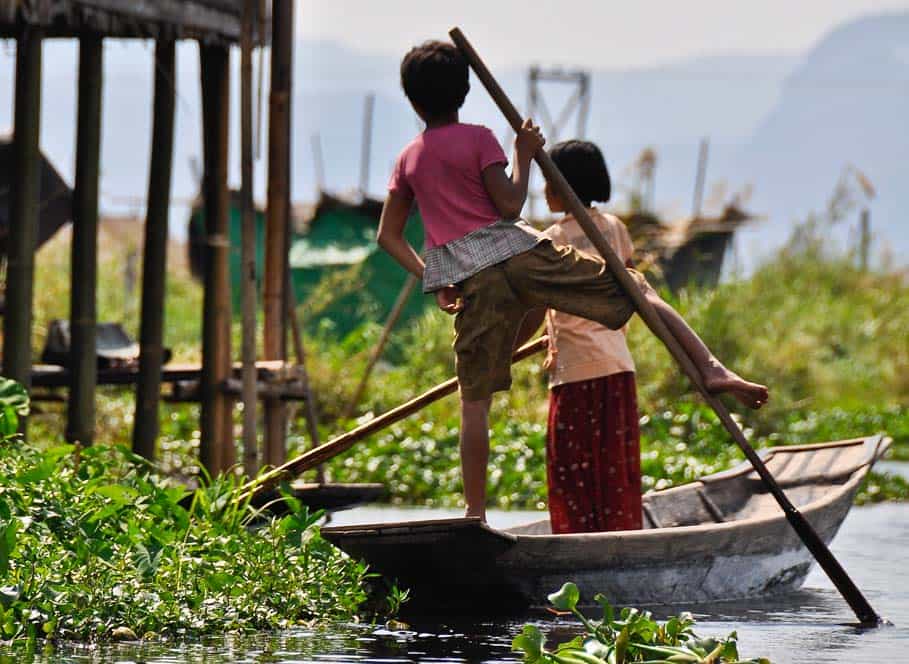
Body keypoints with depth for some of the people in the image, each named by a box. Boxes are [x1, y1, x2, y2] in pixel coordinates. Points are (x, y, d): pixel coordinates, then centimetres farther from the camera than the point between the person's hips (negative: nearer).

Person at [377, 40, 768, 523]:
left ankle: (475, 513, 5)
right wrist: (523, 155, 6)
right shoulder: (478, 139, 3)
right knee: (636, 288, 4)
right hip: (517, 252, -3)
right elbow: (509, 204, -6)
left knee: (474, 400, 8)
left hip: (469, 281, 3)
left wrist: (432, 281, 21)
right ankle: (711, 369, -14)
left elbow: (388, 236, 17)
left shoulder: (407, 160, 15)